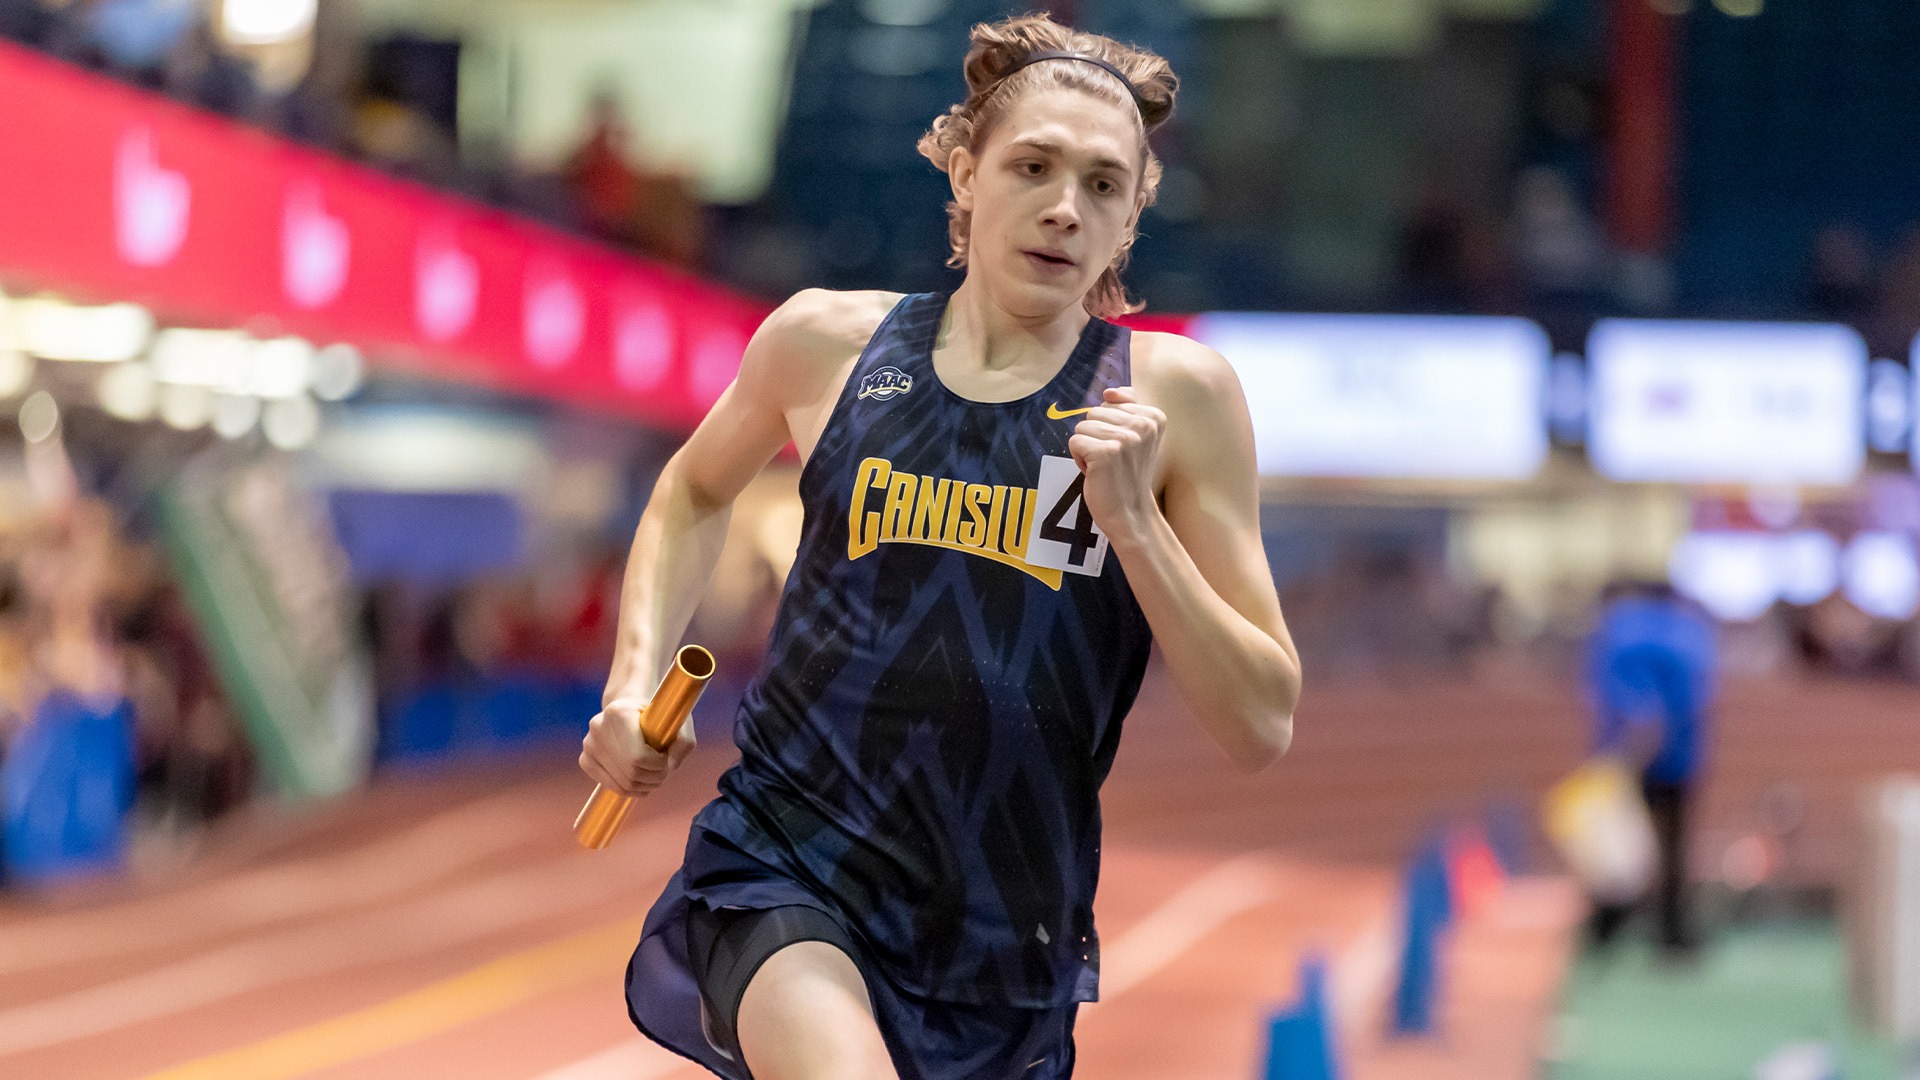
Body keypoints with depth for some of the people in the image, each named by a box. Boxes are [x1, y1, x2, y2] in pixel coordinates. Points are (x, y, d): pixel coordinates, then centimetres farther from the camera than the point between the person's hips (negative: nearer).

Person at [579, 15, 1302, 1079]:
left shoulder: (1174, 396, -3)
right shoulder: (827, 341, 1)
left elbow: (1260, 728, -5)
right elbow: (696, 490, 24)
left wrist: (1133, 520, -15)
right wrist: (635, 678, 9)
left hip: (1005, 948, 2)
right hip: (790, 864, -2)